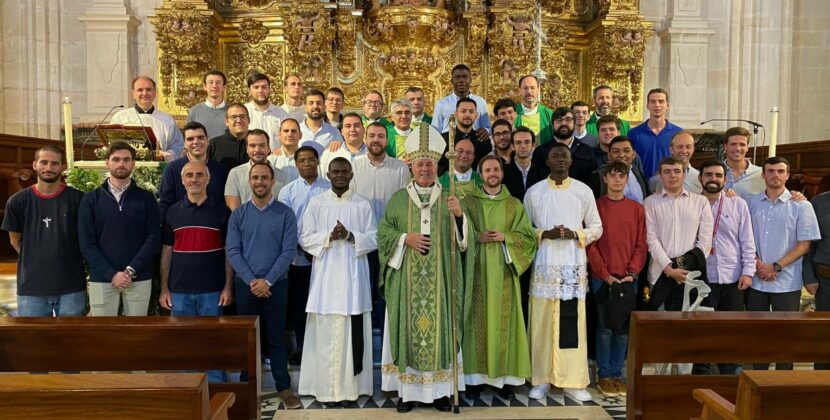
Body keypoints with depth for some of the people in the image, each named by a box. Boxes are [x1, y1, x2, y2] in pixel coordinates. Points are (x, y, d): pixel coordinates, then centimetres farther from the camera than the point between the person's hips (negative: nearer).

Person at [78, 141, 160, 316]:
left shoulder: (146, 198, 4)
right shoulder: (91, 199, 5)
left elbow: (153, 238, -3)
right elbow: (86, 243, -1)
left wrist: (131, 270, -14)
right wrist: (111, 274, -12)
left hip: (139, 279, 0)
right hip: (101, 279, 0)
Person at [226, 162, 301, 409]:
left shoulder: (285, 214, -1)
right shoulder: (238, 215, 4)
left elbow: (289, 251, -6)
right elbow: (232, 251, -1)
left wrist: (267, 281, -14)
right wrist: (251, 281, -12)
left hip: (275, 284, -1)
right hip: (245, 285, 2)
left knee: (275, 338, 4)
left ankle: (284, 387, 14)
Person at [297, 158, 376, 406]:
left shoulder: (363, 204, 6)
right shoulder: (316, 203, 6)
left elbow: (373, 239, 4)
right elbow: (305, 239, 3)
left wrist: (350, 236, -13)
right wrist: (329, 236, -13)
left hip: (353, 276, 0)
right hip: (325, 276, 0)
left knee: (352, 331, 0)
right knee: (326, 332, 0)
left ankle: (352, 386, 10)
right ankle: (327, 388, 9)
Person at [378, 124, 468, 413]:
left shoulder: (449, 199, 7)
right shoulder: (398, 199, 7)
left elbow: (462, 238, 2)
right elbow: (383, 233, 4)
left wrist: (459, 215, -16)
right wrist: (405, 238, -13)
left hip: (439, 280, 0)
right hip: (407, 280, 0)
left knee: (439, 327, 2)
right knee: (408, 329, 1)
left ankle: (440, 390, 13)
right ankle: (407, 390, 11)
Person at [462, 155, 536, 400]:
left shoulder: (514, 205, 9)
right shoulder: (469, 201, 5)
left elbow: (528, 237, 5)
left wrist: (505, 237, -11)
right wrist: (478, 236, -14)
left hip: (503, 272, 1)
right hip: (477, 271, -1)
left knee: (503, 321, 3)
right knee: (477, 321, 0)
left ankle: (503, 377, 12)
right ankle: (474, 377, 7)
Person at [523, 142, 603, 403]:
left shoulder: (584, 191, 6)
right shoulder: (534, 192, 6)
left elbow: (597, 228, 8)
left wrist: (575, 234, -10)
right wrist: (544, 234, -11)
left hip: (574, 265, 0)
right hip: (544, 265, 0)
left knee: (573, 323, 1)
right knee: (542, 322, 1)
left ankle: (573, 381, 9)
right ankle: (542, 379, 11)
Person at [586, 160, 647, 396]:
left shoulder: (637, 209, 7)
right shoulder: (596, 206, 0)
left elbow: (641, 245, 5)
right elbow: (591, 244, -4)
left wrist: (632, 273, -8)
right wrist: (606, 275, -10)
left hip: (628, 279, 3)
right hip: (602, 278, -2)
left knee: (623, 328, 7)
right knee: (605, 327, 1)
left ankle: (617, 374, 19)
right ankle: (604, 375, 12)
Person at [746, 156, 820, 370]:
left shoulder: (801, 206, -3)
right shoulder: (751, 203, 5)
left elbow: (804, 245, -5)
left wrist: (775, 267, -13)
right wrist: (756, 263, -7)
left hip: (787, 282, -2)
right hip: (756, 280, 2)